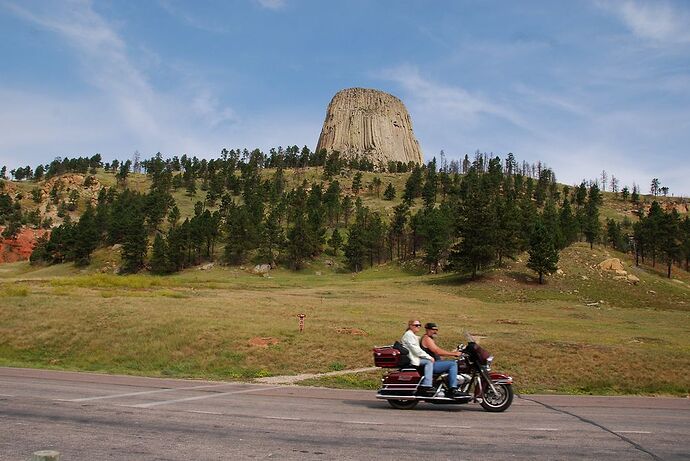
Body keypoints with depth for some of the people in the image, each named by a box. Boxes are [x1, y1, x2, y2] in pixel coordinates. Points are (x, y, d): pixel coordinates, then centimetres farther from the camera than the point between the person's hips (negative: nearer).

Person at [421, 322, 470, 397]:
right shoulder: (426, 338, -11)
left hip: (434, 363, 11)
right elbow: (438, 351, -21)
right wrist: (454, 353, -18)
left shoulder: (431, 339, 23)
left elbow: (439, 352, 21)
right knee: (453, 364, -20)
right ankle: (453, 390, -25)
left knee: (454, 363, 12)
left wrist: (454, 353, 10)